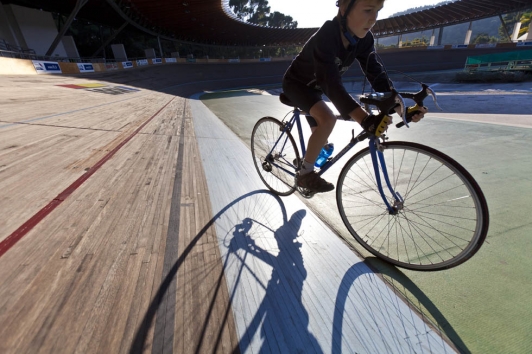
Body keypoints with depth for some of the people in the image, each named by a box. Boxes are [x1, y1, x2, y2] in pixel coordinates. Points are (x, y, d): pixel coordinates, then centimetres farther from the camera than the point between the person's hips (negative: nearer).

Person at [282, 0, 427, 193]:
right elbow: (331, 83, -45)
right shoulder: (326, 36, -33)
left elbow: (376, 75, -15)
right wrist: (366, 119, -55)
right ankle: (305, 173, -13)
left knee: (319, 132, 15)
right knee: (327, 119, -30)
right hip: (296, 83, -7)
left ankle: (307, 164, 42)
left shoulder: (363, 39, -12)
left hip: (314, 86, 7)